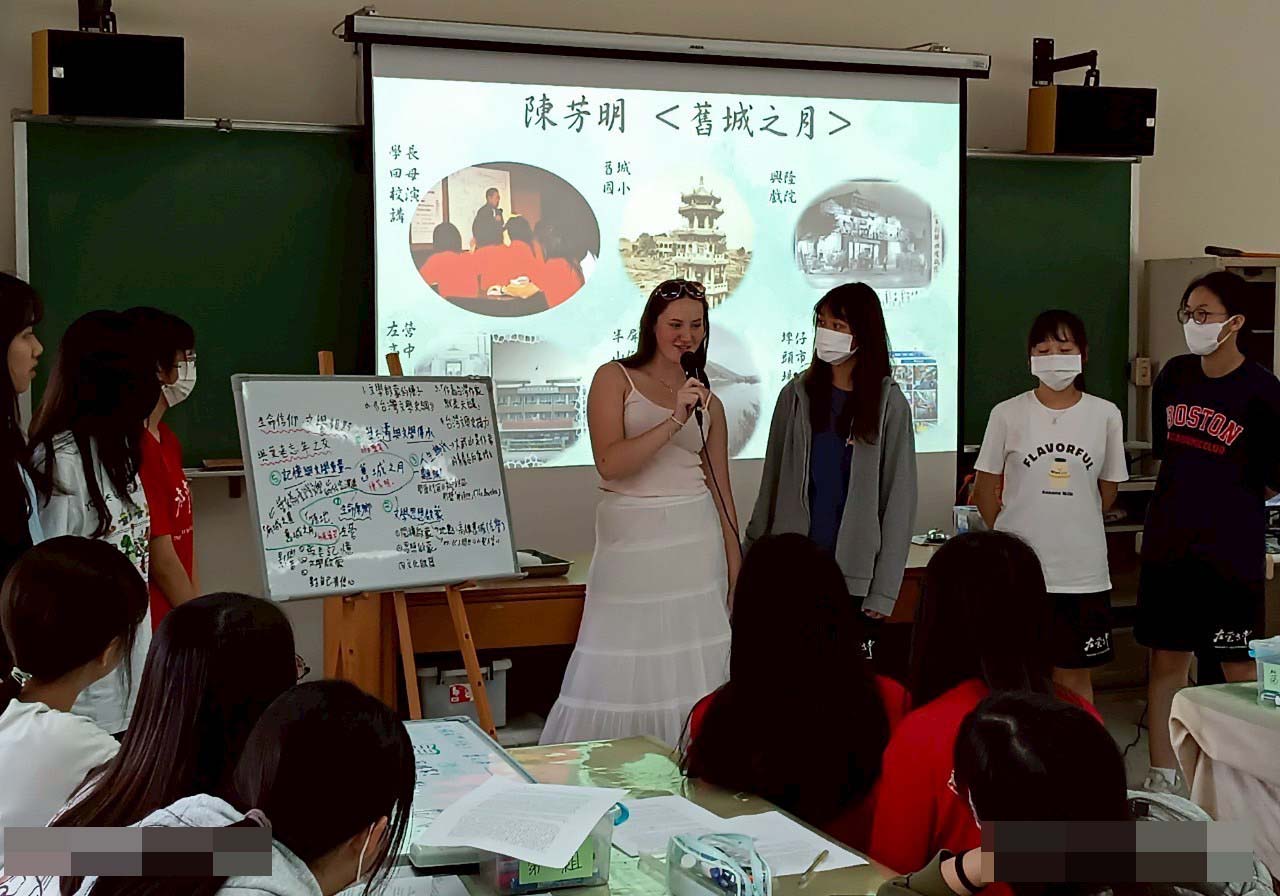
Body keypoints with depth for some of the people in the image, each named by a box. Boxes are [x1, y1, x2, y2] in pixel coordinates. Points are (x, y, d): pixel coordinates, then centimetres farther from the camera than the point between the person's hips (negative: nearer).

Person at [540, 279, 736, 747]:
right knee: (623, 667, -1)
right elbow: (609, 463, -11)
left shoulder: (708, 402, 13)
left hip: (696, 538, 3)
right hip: (632, 537, -3)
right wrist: (674, 421, -18)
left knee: (695, 667, 2)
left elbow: (720, 487, 13)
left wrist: (735, 566, 9)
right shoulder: (615, 379, 1)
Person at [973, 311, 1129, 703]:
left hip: (1082, 570, 1)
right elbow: (986, 489, 6)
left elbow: (1108, 490, 12)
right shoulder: (1008, 414, -3)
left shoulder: (1105, 415, 1)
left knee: (1074, 673, 9)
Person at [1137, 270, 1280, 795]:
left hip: (1231, 550, -5)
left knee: (1238, 666, 5)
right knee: (1166, 658, 9)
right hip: (1167, 544, 5)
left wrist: (1230, 499, 4)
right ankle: (1162, 776, 19)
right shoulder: (1175, 376, 4)